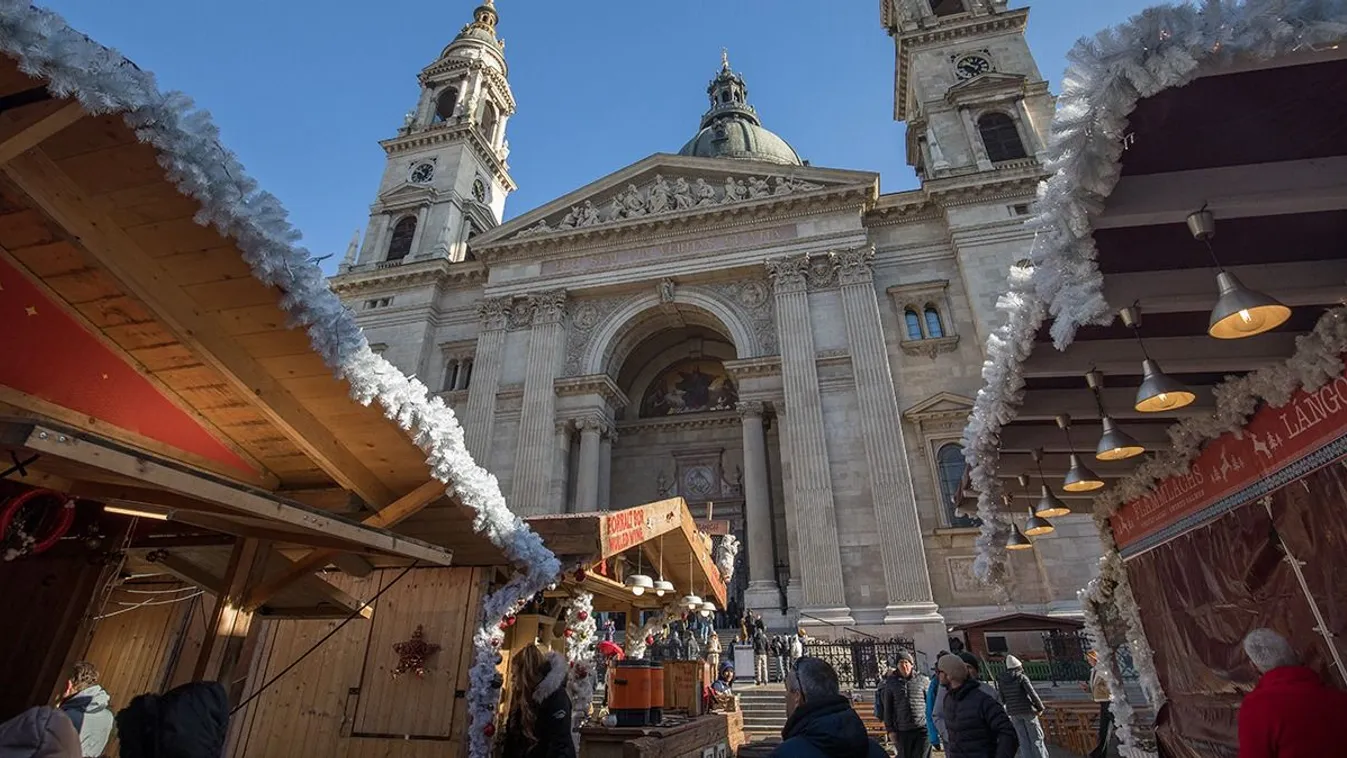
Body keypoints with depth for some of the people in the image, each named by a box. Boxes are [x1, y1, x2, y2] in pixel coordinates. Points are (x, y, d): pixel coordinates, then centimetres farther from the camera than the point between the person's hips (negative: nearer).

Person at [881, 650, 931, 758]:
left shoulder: (921, 680, 2)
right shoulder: (891, 683, 2)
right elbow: (887, 709, 5)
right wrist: (890, 730, 2)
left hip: (922, 729, -1)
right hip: (902, 731, 1)